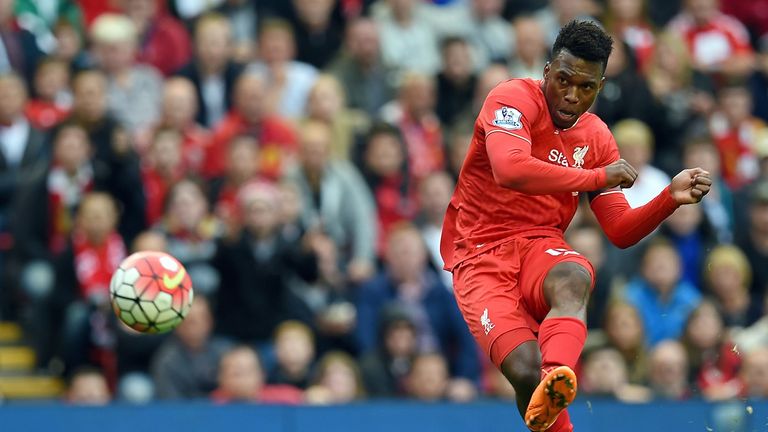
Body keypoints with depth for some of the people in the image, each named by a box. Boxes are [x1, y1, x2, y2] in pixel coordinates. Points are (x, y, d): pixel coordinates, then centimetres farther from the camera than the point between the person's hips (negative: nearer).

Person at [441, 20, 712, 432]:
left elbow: (620, 231, 14)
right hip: (481, 255, -3)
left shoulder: (596, 136, 13)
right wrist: (598, 177, -18)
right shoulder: (513, 99, -6)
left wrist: (671, 197, -4)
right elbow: (510, 169, -27)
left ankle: (556, 379, -64)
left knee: (574, 278, -37)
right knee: (527, 370, -30)